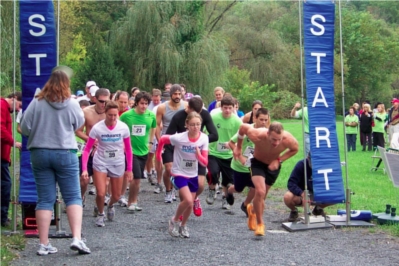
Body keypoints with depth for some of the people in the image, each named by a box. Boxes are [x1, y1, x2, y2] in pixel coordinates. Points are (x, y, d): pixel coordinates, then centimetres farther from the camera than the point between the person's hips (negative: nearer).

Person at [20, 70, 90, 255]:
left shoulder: (36, 103, -5)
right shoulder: (72, 104, -6)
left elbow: (24, 129, -4)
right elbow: (79, 124, 10)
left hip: (39, 154, 2)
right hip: (65, 153, -1)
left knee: (45, 200, 7)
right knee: (73, 197, 6)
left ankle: (44, 244, 7)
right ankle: (77, 238, -7)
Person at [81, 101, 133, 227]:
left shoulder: (123, 128, -14)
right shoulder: (97, 128, -18)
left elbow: (128, 149, -2)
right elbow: (87, 149, -14)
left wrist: (129, 169, 1)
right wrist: (84, 169, -22)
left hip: (118, 164, 2)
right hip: (100, 163, -2)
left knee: (116, 196, 10)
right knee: (101, 194, -13)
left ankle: (110, 206, 48)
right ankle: (100, 214, 19)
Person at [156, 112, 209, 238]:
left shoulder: (203, 139, -13)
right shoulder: (179, 138, -24)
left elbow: (205, 163, -13)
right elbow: (162, 139, -6)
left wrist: (199, 155, -33)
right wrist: (158, 154, 6)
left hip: (193, 175, 4)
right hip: (179, 174, -4)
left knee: (190, 204, 11)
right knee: (188, 200, -21)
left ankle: (183, 226, 36)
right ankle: (174, 221, 4)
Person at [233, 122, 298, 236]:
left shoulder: (289, 140, -33)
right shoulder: (257, 135, -37)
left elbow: (295, 149, -9)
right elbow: (243, 127, -17)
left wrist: (279, 160, -22)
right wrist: (238, 147, -4)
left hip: (274, 165, 3)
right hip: (258, 163, -3)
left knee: (262, 195, 14)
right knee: (260, 191, -24)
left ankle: (252, 210, 49)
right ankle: (259, 223, -7)